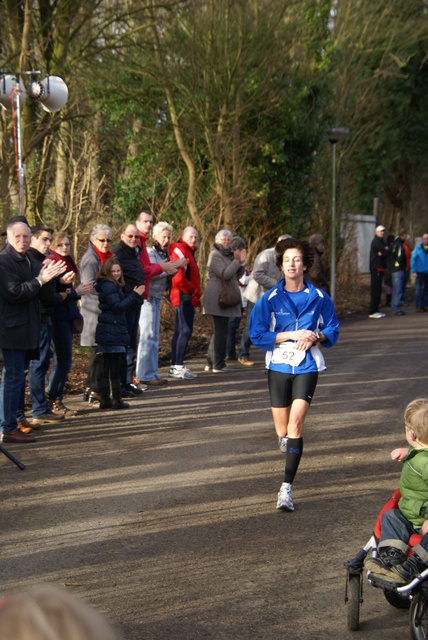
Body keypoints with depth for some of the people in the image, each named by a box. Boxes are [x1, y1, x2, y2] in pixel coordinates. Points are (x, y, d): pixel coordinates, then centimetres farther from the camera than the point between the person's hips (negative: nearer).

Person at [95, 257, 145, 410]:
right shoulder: (109, 286, -11)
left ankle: (105, 400, 13)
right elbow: (118, 307, -19)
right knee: (116, 366, -5)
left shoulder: (114, 285, 19)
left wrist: (136, 296, 6)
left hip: (106, 334, 10)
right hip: (112, 333, -10)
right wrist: (134, 295, -18)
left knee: (107, 366, 10)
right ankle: (117, 400, -2)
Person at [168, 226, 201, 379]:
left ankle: (175, 366, 18)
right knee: (185, 331, -12)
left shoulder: (187, 251, 21)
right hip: (185, 298, -11)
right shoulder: (180, 251, -13)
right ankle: (178, 367, -14)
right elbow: (179, 278, -22)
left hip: (187, 298, 11)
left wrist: (195, 293, 15)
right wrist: (193, 291, -12)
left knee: (180, 331, 13)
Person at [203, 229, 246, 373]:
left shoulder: (229, 254, 19)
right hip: (218, 298, -10)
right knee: (221, 330, -10)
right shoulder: (215, 255, -9)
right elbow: (225, 274, -20)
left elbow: (238, 275, 14)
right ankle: (218, 365, -8)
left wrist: (241, 262, -1)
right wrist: (237, 261, -19)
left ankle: (210, 363, 18)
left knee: (218, 331, 12)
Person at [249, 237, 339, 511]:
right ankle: (290, 442, 50)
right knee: (282, 431, 9)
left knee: (295, 422, -19)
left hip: (307, 367, -1)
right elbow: (257, 336, -7)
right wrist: (292, 334, -15)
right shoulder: (269, 299, -3)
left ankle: (286, 488, -18)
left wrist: (314, 337, -12)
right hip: (278, 366, 1)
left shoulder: (319, 298, -1)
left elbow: (333, 332, 10)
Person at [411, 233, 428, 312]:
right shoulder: (418, 249, -1)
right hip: (420, 272, -2)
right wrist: (414, 271, -6)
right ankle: (418, 306, -4)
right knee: (418, 289, -8)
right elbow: (413, 260, 1)